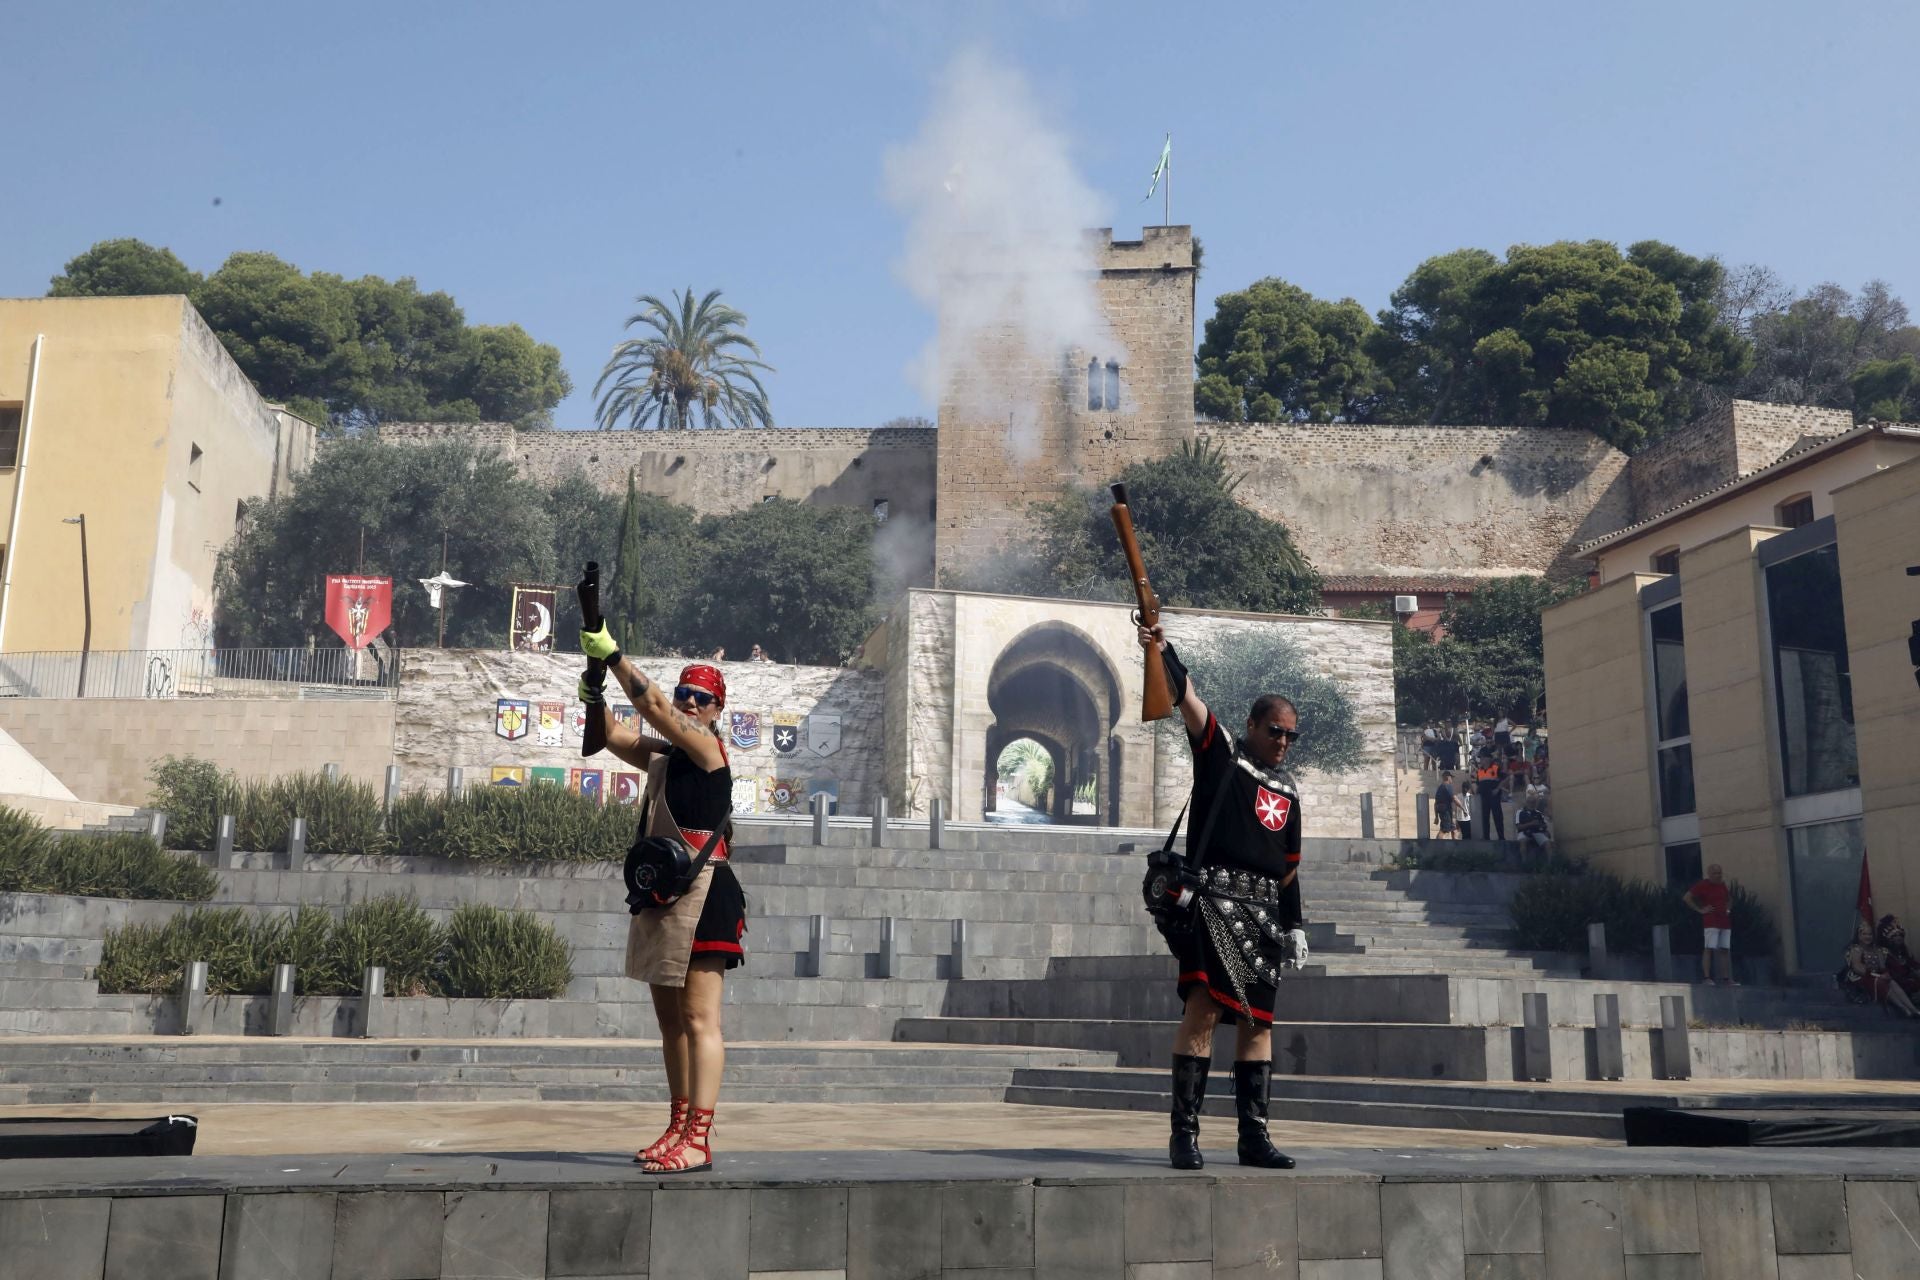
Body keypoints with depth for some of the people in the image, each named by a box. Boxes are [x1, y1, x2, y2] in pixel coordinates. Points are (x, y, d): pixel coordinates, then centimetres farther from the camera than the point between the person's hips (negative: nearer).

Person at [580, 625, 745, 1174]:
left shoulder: (708, 748, -5)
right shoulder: (661, 754, 18)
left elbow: (652, 707, -14)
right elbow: (613, 736, 12)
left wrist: (612, 654, -13)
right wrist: (595, 699, -6)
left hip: (700, 892, -9)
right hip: (660, 892, 9)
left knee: (699, 1018, -11)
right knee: (670, 1020, 12)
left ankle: (698, 1140, -12)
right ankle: (678, 1127, 20)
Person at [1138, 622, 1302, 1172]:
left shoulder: (1289, 792, 20)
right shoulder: (1220, 754, 6)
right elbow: (1187, 700, -9)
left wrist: (1294, 925, 18)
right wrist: (1161, 653, -23)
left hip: (1264, 911, 6)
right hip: (1215, 896, -6)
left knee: (1257, 1019, 6)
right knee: (1203, 1006, -15)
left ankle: (1254, 1136, 12)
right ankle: (1184, 1132, -11)